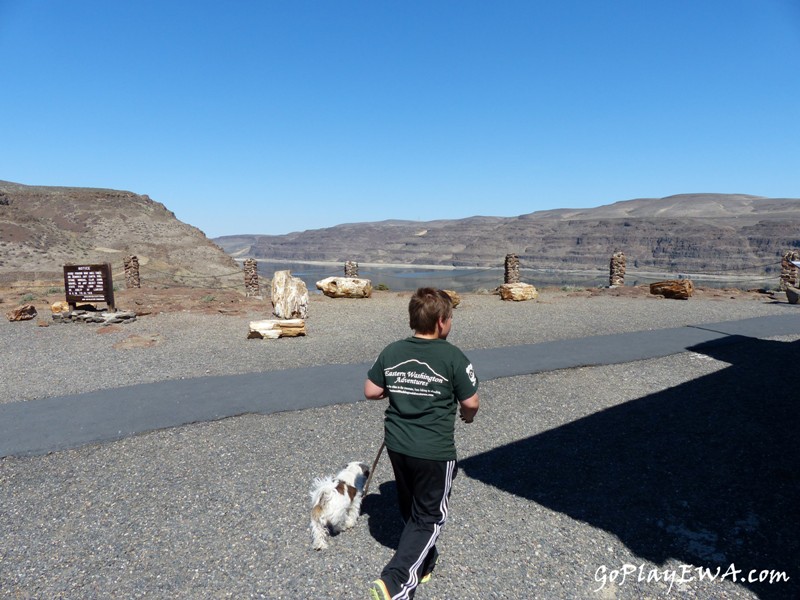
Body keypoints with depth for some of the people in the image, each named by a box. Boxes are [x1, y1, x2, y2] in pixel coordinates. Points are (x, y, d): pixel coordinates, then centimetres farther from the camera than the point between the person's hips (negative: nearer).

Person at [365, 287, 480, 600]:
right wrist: (468, 414, 14)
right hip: (435, 452, -5)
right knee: (429, 518, 11)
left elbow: (370, 392, 2)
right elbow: (471, 402, -8)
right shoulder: (453, 357, -15)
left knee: (410, 509, 25)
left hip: (397, 445, 5)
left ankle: (423, 563, 44)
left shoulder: (391, 352, -3)